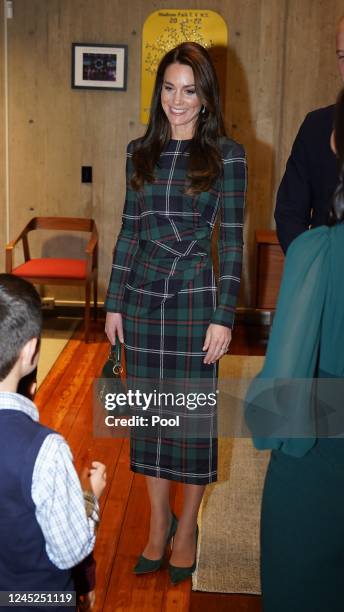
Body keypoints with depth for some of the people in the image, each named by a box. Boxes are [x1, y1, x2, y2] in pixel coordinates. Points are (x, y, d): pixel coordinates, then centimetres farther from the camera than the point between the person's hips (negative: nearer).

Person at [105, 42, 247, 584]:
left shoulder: (226, 155, -5)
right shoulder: (141, 152, 7)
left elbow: (231, 239, -6)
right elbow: (129, 230, 9)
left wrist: (224, 315, -11)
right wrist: (114, 303, 7)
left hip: (194, 297, -4)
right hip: (142, 296, 4)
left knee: (193, 415, 7)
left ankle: (186, 527, 26)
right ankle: (158, 523, 29)